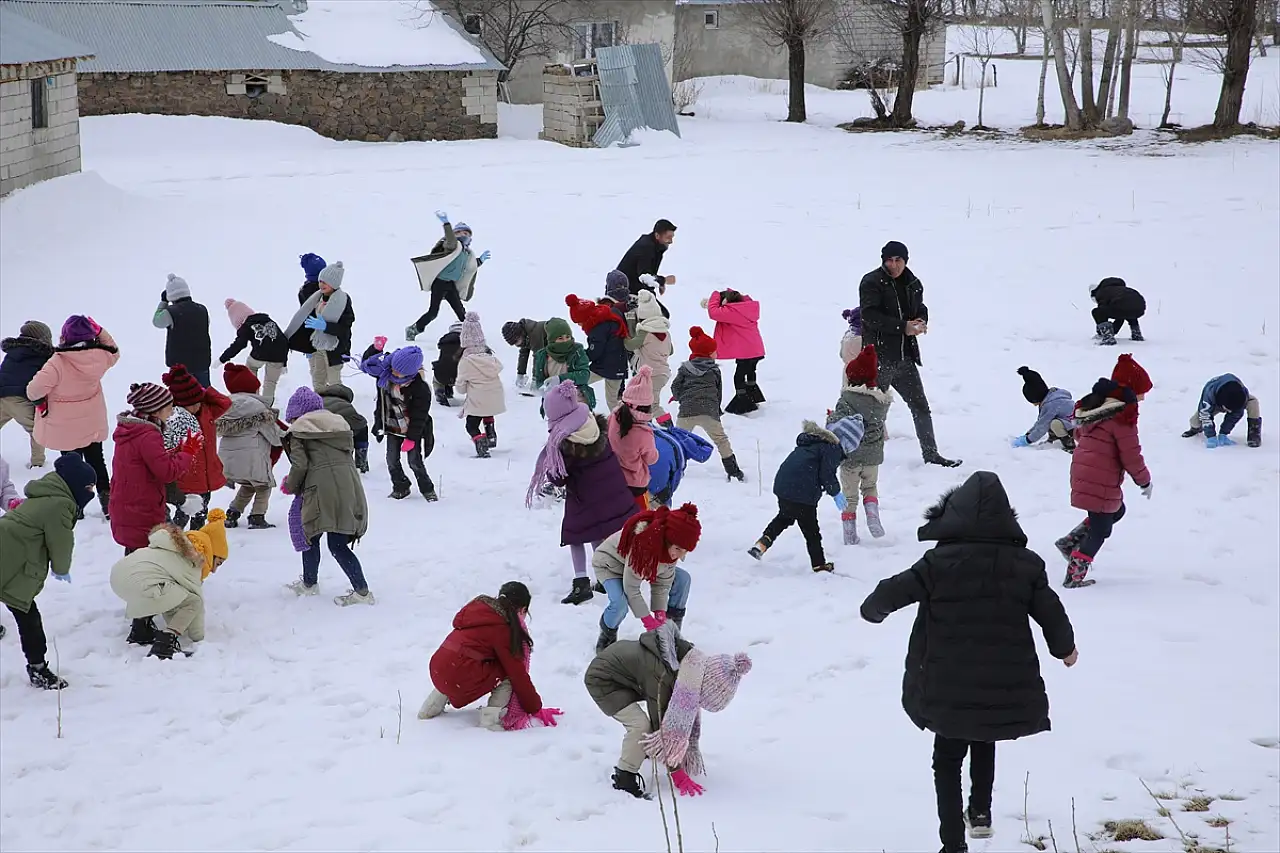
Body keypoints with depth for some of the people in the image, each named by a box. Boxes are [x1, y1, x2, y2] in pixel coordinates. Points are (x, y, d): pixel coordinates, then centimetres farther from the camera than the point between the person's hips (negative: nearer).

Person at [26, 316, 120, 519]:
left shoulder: (57, 363, -29)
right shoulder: (98, 357, -15)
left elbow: (34, 390, -27)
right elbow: (113, 353, 11)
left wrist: (40, 400, -4)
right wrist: (100, 331, 4)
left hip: (67, 429, -4)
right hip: (94, 426, 4)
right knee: (97, 461, 20)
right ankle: (107, 501, 27)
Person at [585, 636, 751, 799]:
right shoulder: (662, 677, -38)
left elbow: (691, 709, 0)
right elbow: (660, 724, -31)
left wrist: (691, 748, 5)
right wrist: (676, 772, -27)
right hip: (602, 680, -9)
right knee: (641, 725, -25)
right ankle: (624, 780, -10)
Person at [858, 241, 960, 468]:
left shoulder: (912, 284, 10)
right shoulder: (872, 283, -10)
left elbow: (920, 309, 22)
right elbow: (870, 315, -20)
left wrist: (920, 321, -4)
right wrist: (904, 327, -24)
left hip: (905, 357, 6)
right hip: (879, 357, -6)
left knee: (920, 407, 9)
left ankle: (930, 454, 18)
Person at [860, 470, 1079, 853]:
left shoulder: (939, 562, -11)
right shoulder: (1026, 564, -4)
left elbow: (892, 592, -8)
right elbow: (1052, 614, 3)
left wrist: (874, 611, 16)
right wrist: (1065, 648, 24)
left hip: (950, 688, -3)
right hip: (1006, 688, 3)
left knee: (947, 760, 13)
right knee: (984, 744, 32)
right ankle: (980, 812, 35)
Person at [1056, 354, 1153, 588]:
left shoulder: (1092, 404, 8)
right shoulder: (1123, 416, -18)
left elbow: (1079, 434, 21)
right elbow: (1131, 456, -16)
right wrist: (1144, 481, -1)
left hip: (1082, 475, 9)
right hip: (1102, 483, -9)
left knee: (1116, 510, 27)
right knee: (1100, 530, 5)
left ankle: (1070, 542, 19)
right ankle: (1074, 576, 8)